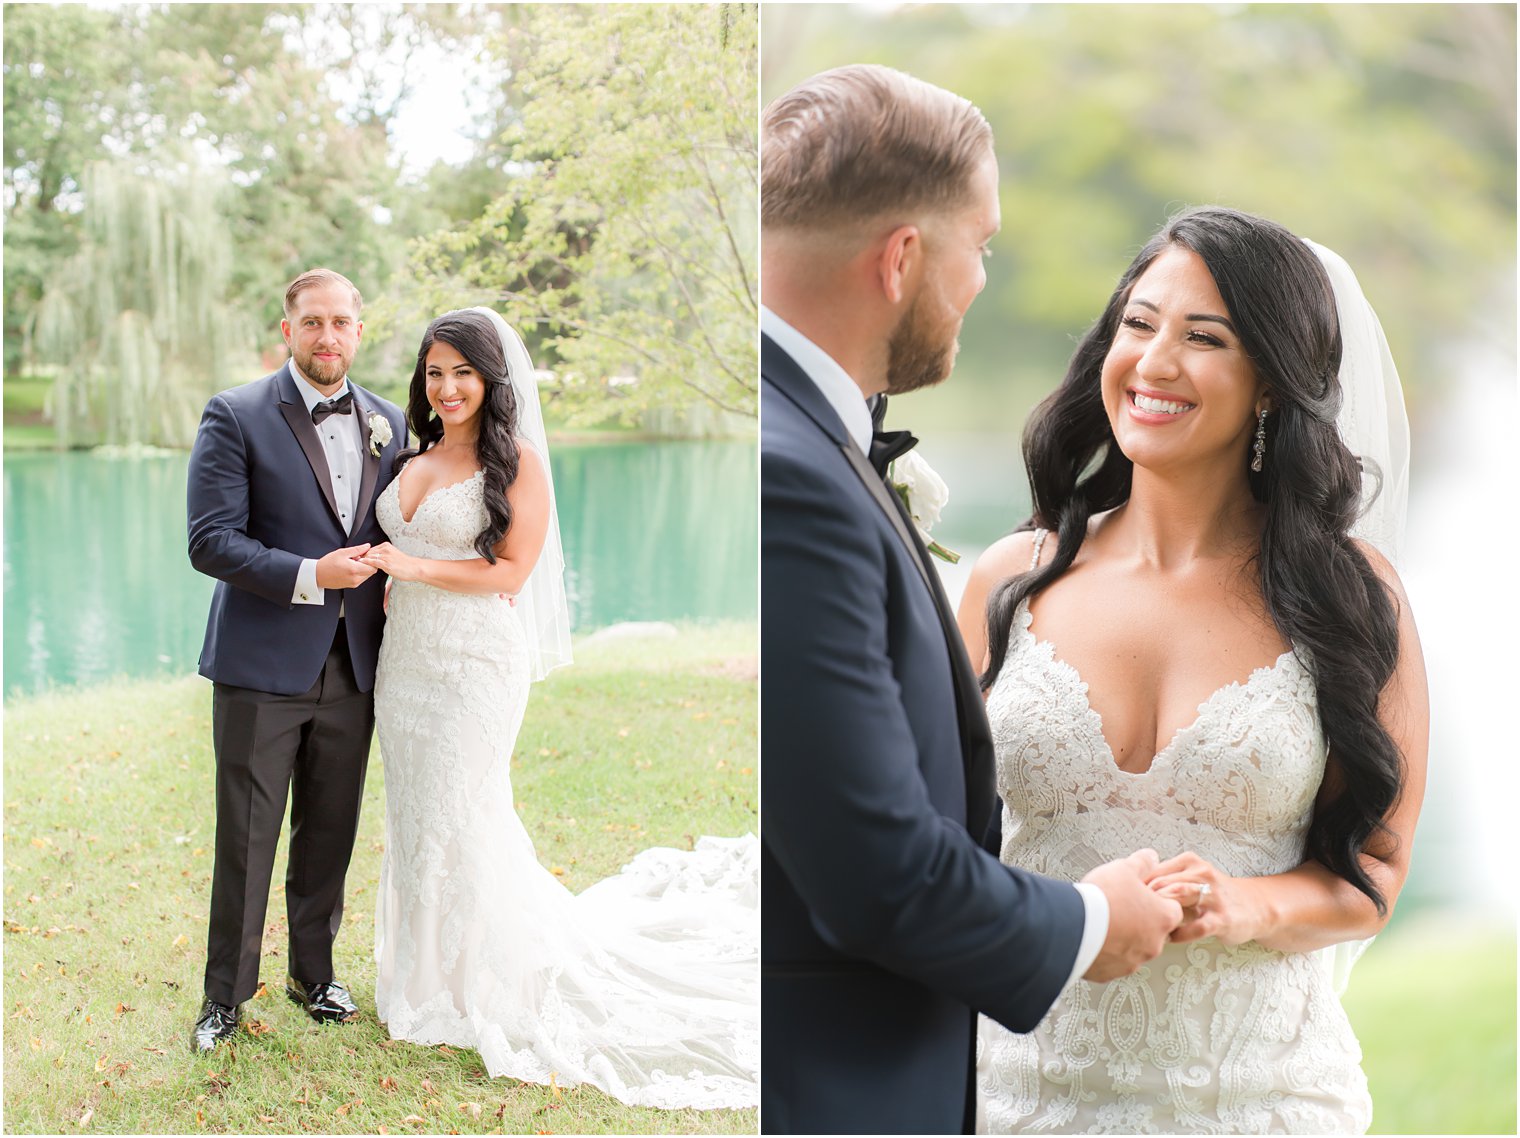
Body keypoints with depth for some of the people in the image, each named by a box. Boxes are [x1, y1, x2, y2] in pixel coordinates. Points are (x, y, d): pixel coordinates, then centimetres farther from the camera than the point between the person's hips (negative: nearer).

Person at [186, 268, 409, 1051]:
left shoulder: (388, 422, 9)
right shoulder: (236, 416, -6)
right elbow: (210, 541, -12)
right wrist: (309, 576, -21)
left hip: (352, 668, 4)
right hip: (263, 665, -4)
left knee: (331, 837, 14)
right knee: (245, 839, 4)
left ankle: (313, 973, 32)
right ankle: (226, 993, 19)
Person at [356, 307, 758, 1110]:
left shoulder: (517, 464, -7)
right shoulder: (410, 461, 11)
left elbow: (512, 570, -12)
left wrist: (417, 568, -16)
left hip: (476, 664, -6)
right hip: (405, 661, 6)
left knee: (457, 818, -2)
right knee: (413, 817, 12)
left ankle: (478, 990, 13)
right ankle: (420, 978, 26)